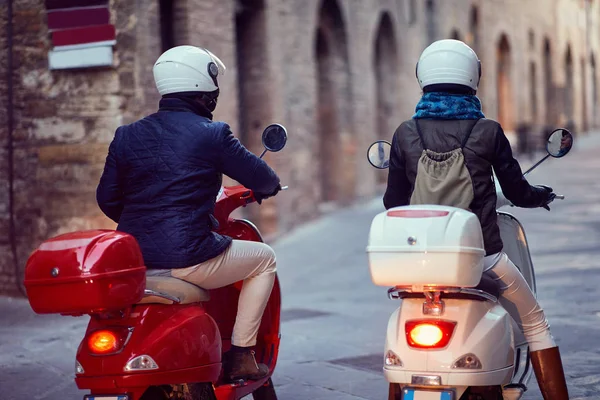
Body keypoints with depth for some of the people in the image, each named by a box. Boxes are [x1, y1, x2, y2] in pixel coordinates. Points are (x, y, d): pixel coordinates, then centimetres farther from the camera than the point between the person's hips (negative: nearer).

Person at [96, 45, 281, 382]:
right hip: (188, 259, -6)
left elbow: (107, 199, 13)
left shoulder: (127, 136, 9)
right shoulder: (213, 133, -6)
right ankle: (241, 355, 14)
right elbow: (261, 178, 2)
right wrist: (269, 186, 27)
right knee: (264, 258, 19)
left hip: (134, 262, 6)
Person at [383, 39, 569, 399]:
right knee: (536, 325, 16)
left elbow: (394, 202, 5)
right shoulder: (488, 132, -6)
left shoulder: (405, 135, -1)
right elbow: (517, 191, 4)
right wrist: (542, 195, 27)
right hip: (482, 255, -2)